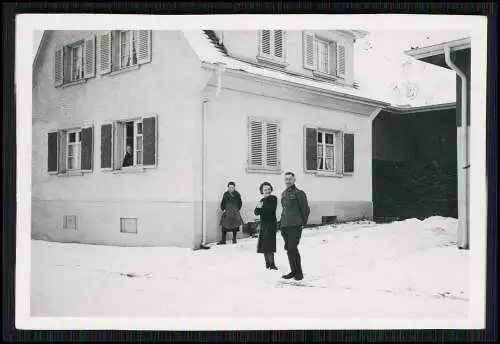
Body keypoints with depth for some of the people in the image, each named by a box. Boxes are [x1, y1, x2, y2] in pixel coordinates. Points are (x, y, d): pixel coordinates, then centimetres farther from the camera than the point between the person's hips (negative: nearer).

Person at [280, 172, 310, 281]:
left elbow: (306, 209, -4)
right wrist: (281, 222, 16)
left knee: (293, 248, -9)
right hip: (284, 226, 7)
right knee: (288, 249, 10)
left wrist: (303, 222, -1)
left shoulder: (299, 193, -7)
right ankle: (293, 271, 20)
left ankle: (299, 272, 3)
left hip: (295, 226, -7)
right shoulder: (284, 193, 15)